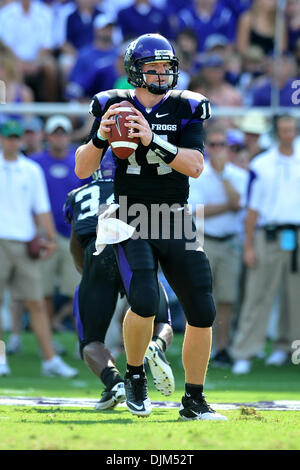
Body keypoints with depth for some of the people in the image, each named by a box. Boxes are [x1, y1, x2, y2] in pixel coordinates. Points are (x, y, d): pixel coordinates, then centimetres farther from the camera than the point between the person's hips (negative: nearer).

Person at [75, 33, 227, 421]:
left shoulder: (185, 108, 0)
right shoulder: (114, 106, -1)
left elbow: (196, 166, -14)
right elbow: (82, 170, -1)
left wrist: (153, 141, -27)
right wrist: (100, 136, -20)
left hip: (176, 223, 2)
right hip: (132, 223, -2)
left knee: (202, 313, -1)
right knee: (144, 302, -24)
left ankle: (194, 401, 15)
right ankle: (134, 375, 4)